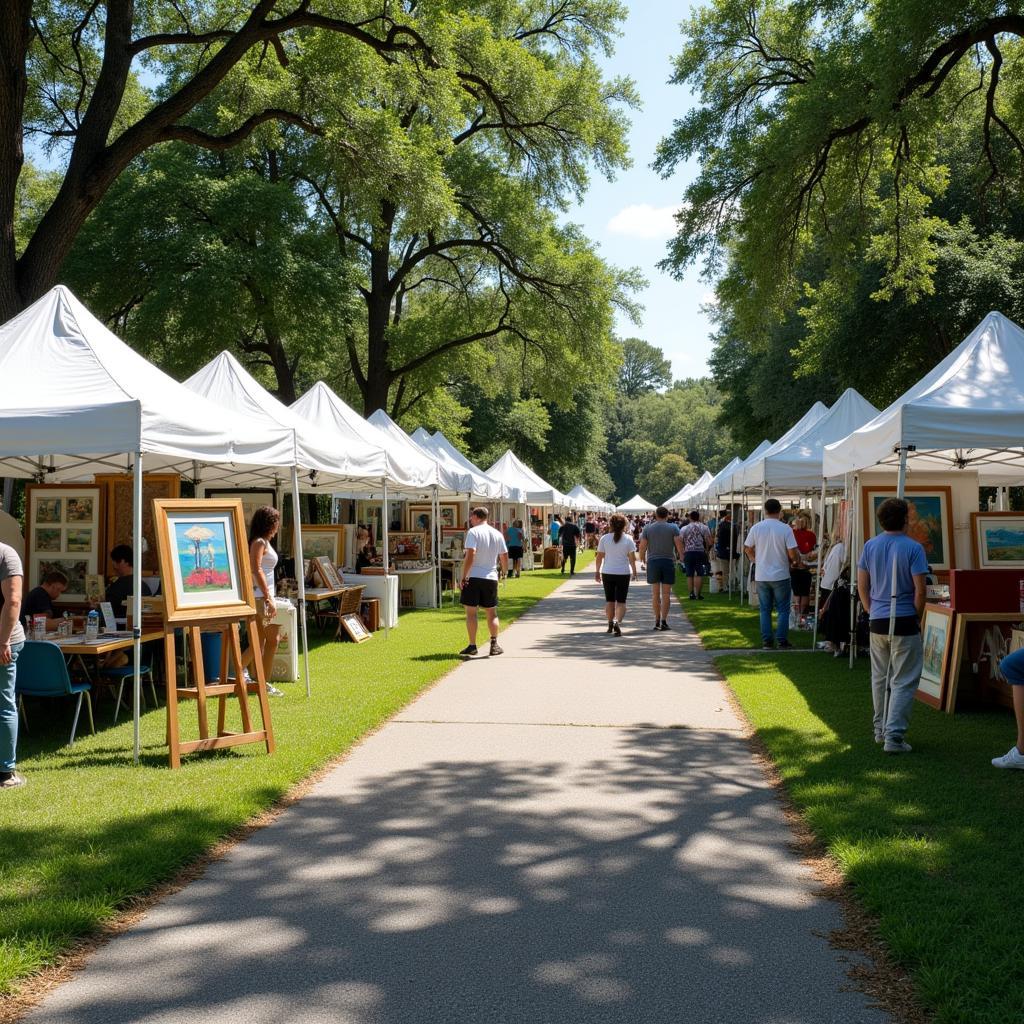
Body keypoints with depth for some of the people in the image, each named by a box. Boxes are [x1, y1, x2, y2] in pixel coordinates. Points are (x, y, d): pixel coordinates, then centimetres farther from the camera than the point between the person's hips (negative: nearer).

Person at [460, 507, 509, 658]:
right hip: (491, 577, 4)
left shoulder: (473, 532, -8)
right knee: (492, 613, 13)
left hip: (473, 577, -4)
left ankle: (472, 646, 4)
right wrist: (505, 572, 30)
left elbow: (470, 555, -17)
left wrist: (464, 576, -13)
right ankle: (494, 645, 8)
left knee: (471, 612, 3)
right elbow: (504, 557, 12)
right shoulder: (497, 534, 8)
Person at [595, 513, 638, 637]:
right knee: (621, 601, 1)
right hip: (623, 573, -1)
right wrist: (634, 571, 7)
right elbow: (632, 558, -5)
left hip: (608, 573, 1)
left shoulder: (604, 538, -3)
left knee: (609, 600, 15)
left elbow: (599, 557, 0)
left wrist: (597, 571, 9)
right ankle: (617, 622, -20)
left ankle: (610, 624, 21)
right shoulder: (628, 539, -5)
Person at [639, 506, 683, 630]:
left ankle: (657, 620, 10)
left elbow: (642, 545, 0)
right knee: (666, 593, 2)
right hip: (669, 561, -1)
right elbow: (679, 543, -7)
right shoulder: (673, 528, 0)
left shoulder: (648, 528, 4)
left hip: (653, 561, 1)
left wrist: (642, 557, 16)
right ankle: (664, 620, -3)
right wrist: (681, 556, 8)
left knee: (655, 593, 8)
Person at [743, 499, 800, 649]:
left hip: (761, 576, 2)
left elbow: (747, 549, 3)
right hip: (781, 575, -2)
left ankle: (766, 641, 11)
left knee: (765, 610, 11)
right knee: (783, 610, 8)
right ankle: (782, 641, 6)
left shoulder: (756, 528, -3)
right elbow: (792, 552, -12)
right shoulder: (785, 529, -11)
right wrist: (792, 562, 9)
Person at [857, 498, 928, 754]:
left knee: (880, 678, 17)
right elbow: (920, 590, -13)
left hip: (877, 622, 5)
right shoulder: (913, 548, -12)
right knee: (903, 681, 0)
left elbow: (862, 585, 5)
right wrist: (917, 617, 1)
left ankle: (881, 729, 27)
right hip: (904, 622, -5)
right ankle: (894, 736, -4)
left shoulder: (870, 546, 2)